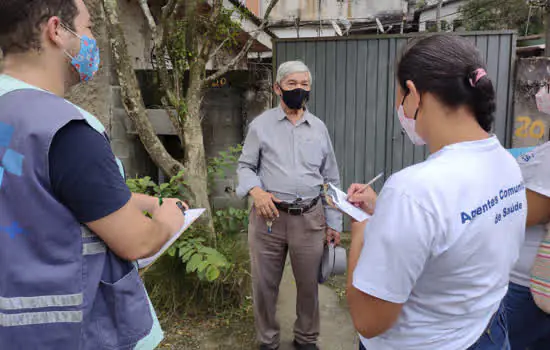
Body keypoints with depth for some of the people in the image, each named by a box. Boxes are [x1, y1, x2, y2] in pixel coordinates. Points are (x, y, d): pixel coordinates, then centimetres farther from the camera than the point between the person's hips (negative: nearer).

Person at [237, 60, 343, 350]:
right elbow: (245, 166, 7)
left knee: (308, 284, 12)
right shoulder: (260, 125, 4)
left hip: (310, 217, 2)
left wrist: (333, 222, 9)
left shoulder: (319, 128, 9)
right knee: (264, 285, 8)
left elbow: (331, 178, 12)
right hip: (268, 215, -1)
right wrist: (256, 190, -14)